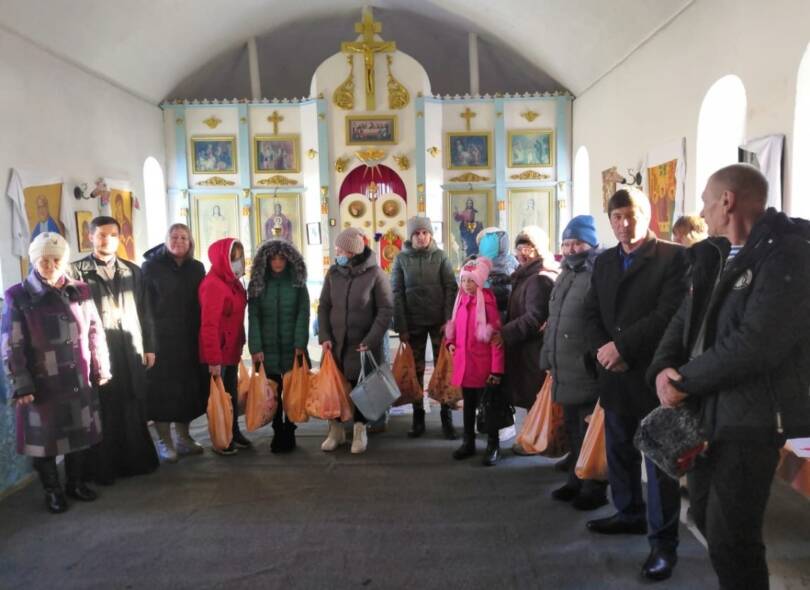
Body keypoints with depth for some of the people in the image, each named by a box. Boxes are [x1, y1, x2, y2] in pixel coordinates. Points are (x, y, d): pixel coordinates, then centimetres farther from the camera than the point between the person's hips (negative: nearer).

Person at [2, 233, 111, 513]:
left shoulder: (80, 291, 2)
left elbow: (95, 332, 8)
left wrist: (101, 369, 9)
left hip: (79, 382, 3)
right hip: (42, 385, -3)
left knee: (80, 434, 15)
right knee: (45, 438, 10)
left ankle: (77, 482, 35)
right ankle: (52, 491, 30)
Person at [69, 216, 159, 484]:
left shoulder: (133, 271, 11)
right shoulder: (77, 271, 0)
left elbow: (145, 312, 12)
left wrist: (149, 346, 10)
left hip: (131, 349, 3)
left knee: (134, 407, 8)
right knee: (103, 410, 4)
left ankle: (137, 459, 22)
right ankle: (104, 467, 17)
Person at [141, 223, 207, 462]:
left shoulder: (197, 268, 10)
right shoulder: (151, 267, -2)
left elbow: (202, 303, 11)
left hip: (190, 338, 4)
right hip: (161, 338, -4)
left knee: (188, 386, 10)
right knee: (163, 387, 1)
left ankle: (183, 437, 24)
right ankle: (164, 441, 14)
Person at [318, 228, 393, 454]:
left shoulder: (375, 274, -10)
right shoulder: (333, 273, 1)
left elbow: (386, 310, -8)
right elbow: (323, 307, 6)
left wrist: (371, 340, -14)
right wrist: (324, 336, -5)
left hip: (363, 344, -3)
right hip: (335, 342, 3)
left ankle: (360, 431, 26)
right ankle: (336, 429, 26)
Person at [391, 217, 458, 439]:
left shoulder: (440, 256, 2)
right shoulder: (401, 258, 2)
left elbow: (451, 288, -2)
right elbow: (396, 294, 0)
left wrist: (448, 319, -11)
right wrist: (401, 326, -6)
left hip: (439, 321, 0)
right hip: (413, 323, 1)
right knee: (416, 370, 6)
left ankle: (446, 417, 11)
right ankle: (418, 417, 17)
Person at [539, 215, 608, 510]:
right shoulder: (563, 279, 18)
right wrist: (548, 357, 20)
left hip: (587, 372, -9)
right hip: (565, 371, 9)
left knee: (590, 432, 2)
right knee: (573, 430, 18)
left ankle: (595, 487, 17)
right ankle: (576, 481, 32)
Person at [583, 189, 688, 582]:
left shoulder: (673, 257, -6)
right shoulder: (603, 261, 13)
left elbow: (669, 313, -16)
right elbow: (592, 313, 11)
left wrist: (621, 346, -18)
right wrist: (602, 351, -7)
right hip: (614, 373, 6)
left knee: (660, 460, 1)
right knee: (619, 453, 17)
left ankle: (664, 541, 12)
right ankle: (629, 514, 36)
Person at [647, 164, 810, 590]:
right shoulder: (714, 255, 13)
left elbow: (755, 344, -25)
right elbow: (685, 319, 9)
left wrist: (684, 381, -16)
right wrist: (664, 369, -10)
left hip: (750, 418, -8)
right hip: (706, 410, 9)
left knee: (730, 538, 0)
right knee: (707, 519, 20)